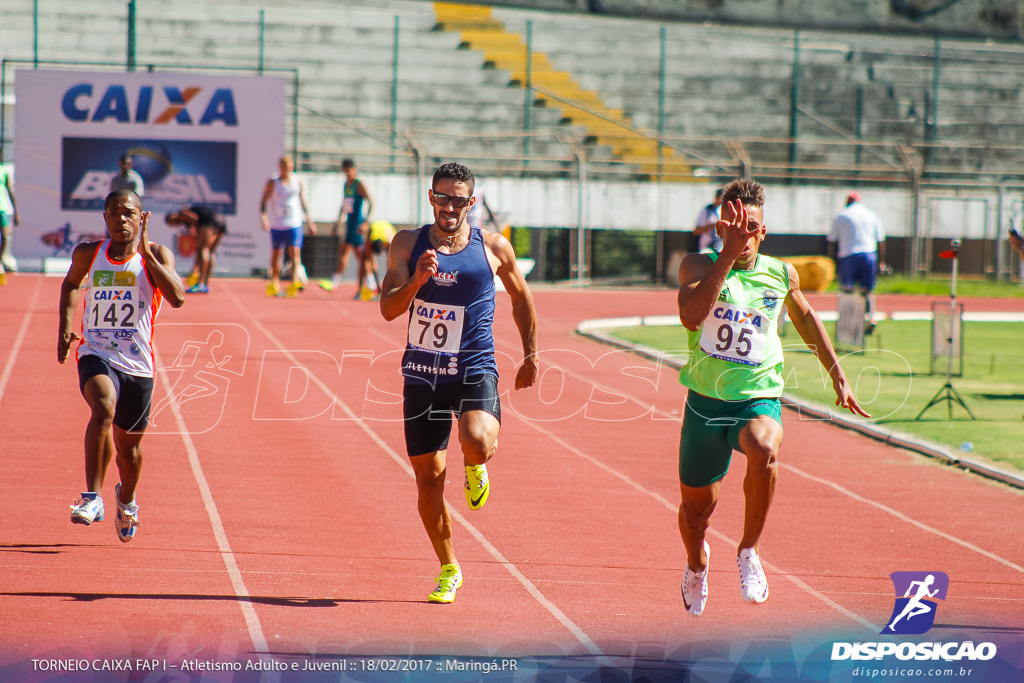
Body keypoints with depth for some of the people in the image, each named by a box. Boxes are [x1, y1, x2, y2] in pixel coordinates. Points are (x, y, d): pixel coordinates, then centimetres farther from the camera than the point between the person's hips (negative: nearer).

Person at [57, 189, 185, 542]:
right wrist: (65, 328, 12)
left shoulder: (156, 255, -4)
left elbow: (177, 298, -22)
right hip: (96, 354, 0)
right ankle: (93, 497, -28)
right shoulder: (88, 253, 2)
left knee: (129, 444, 13)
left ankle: (127, 500, 45)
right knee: (103, 408, -32)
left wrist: (145, 252, -23)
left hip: (137, 363, 0)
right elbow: (71, 283, 25)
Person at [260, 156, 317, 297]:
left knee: (295, 253, -14)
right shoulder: (272, 183, 0)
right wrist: (263, 217, -17)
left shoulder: (298, 183, 5)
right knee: (276, 254, 9)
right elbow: (263, 201, 0)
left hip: (294, 225, 0)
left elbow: (304, 203, 14)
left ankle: (294, 283, -22)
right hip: (276, 225, 0)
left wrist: (310, 222, 14)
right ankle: (274, 283, 25)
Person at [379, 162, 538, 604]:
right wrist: (417, 279, -26)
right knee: (428, 478, 4)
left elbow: (521, 298, 14)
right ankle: (448, 569, 23)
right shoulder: (408, 245, 0)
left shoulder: (493, 248, -1)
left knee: (478, 444, -31)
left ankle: (475, 467, 9)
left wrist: (530, 358, 16)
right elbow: (388, 309, -8)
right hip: (422, 372, 2)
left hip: (474, 369, -2)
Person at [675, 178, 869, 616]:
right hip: (705, 401, 0)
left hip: (758, 399, 0)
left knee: (764, 450, -36)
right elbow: (691, 316, -29)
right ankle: (696, 563, 50)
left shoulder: (782, 275, 1)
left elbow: (805, 319, 22)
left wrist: (838, 377, 25)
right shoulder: (699, 266, -8)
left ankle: (749, 551, -14)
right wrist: (728, 255, -33)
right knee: (695, 506, 13)